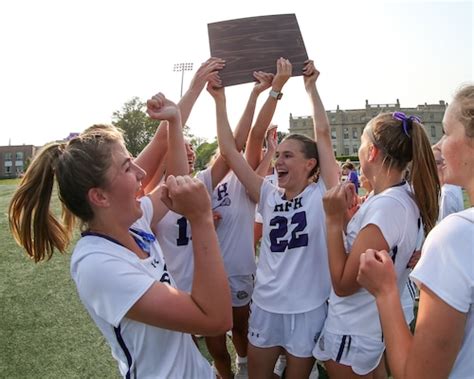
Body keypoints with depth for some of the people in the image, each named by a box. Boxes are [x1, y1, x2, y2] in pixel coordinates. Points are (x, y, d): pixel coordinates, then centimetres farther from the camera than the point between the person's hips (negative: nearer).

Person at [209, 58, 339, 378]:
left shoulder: (321, 195, -10)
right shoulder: (269, 196, -2)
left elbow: (323, 133, -15)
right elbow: (229, 151, -4)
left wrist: (311, 86, -9)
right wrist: (220, 100, -6)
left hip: (308, 310, -3)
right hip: (265, 307, 3)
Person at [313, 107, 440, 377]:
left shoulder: (385, 206, -30)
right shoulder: (407, 197, 0)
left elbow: (343, 284, -26)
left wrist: (334, 218, -26)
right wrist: (348, 214, -4)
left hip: (353, 333, -8)